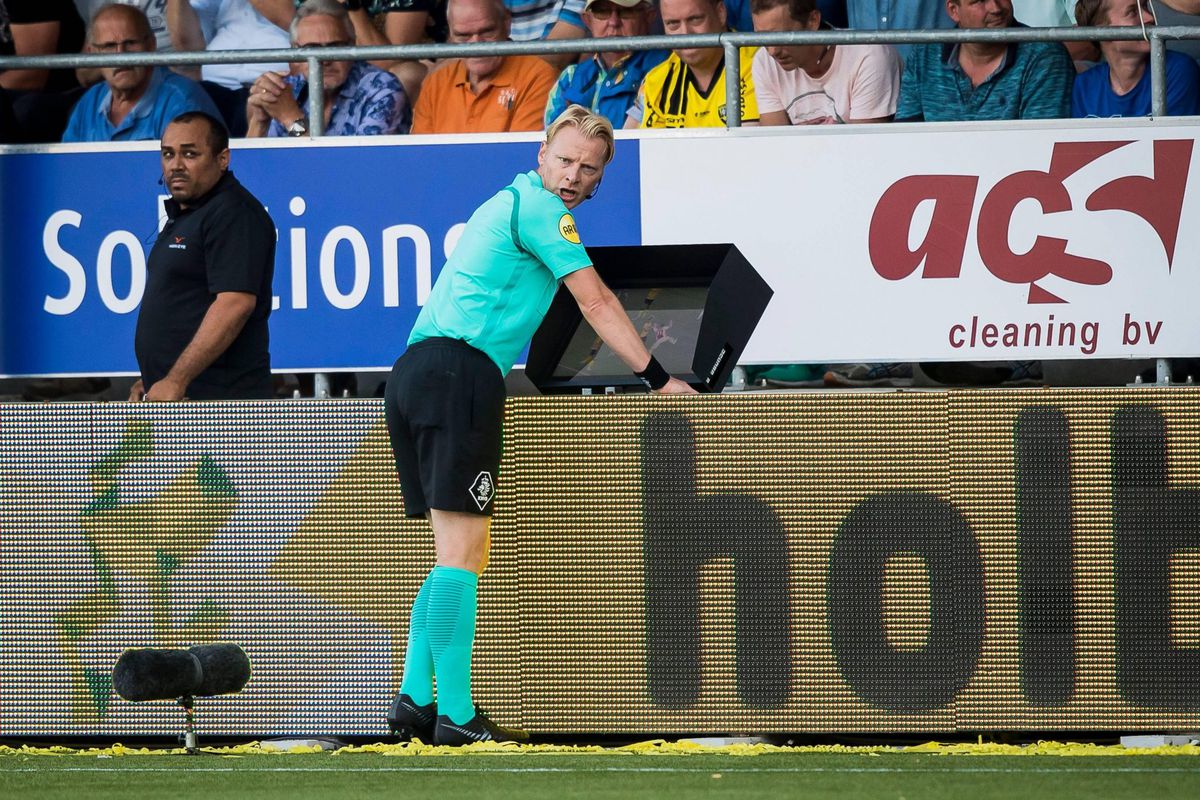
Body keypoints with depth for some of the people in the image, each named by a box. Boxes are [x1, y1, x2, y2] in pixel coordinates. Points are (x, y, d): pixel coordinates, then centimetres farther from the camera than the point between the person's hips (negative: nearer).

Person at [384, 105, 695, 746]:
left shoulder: (503, 205, 28)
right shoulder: (540, 207, -1)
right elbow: (597, 305, -2)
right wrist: (658, 379, 2)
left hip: (413, 373, 10)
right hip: (459, 373, -10)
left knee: (456, 553, 11)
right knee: (461, 551, -11)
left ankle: (415, 698, 3)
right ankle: (454, 714, -15)